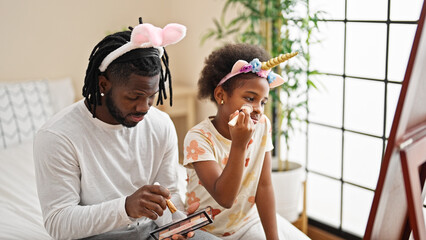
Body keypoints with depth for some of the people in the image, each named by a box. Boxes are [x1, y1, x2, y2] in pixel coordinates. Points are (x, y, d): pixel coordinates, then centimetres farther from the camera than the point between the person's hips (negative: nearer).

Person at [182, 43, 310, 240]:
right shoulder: (198, 138, -22)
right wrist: (239, 144, -36)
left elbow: (264, 186, -8)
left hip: (251, 220, 5)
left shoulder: (262, 126, -7)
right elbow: (224, 198, -28)